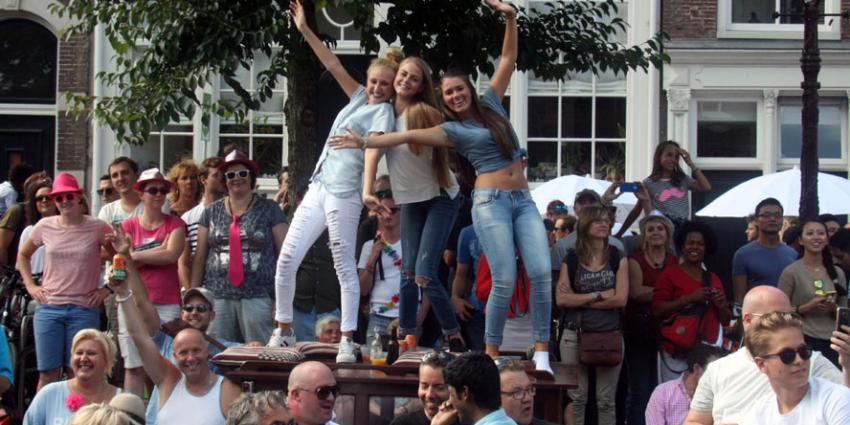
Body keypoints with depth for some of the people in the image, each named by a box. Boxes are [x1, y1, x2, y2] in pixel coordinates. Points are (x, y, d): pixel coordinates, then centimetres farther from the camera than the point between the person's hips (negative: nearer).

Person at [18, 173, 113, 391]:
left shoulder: (97, 228, 0)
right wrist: (30, 285, 11)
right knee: (47, 373, 0)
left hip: (84, 309, -1)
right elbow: (23, 255, 22)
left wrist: (107, 288, 1)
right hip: (48, 308, 2)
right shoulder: (45, 226, 6)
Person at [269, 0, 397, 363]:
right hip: (318, 188, 7)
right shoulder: (359, 98, 16)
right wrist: (305, 30, 15)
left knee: (345, 267, -6)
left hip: (344, 195, -7)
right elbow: (334, 66, 18)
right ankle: (283, 330, 10)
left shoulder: (383, 112, -4)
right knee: (287, 258, 2)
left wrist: (364, 165, -39)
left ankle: (348, 342, -3)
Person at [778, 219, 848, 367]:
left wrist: (834, 308, -4)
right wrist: (806, 308, -17)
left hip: (832, 341, 4)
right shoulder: (791, 272, -3)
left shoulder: (837, 273, 10)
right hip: (804, 339, -4)